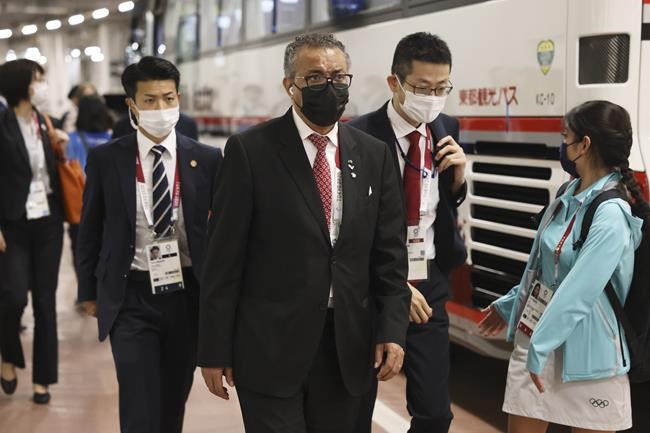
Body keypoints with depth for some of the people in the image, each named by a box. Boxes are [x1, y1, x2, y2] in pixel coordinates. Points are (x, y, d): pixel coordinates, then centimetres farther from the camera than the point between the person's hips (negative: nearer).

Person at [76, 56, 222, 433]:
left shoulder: (207, 159, -2)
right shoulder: (106, 159, -4)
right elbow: (90, 230, 6)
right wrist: (89, 290, 10)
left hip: (189, 296, 2)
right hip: (132, 299, -2)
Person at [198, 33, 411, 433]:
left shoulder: (374, 155, 7)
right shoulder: (250, 151, -5)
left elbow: (389, 253, 9)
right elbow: (224, 258, -5)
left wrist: (393, 328, -2)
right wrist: (214, 351, -6)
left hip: (348, 349, 4)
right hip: (270, 347, -4)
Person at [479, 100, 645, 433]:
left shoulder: (610, 214, -21)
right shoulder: (570, 195, 4)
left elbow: (579, 291, -25)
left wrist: (539, 348, -25)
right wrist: (509, 305, 24)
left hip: (585, 354, -7)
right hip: (532, 336, 7)